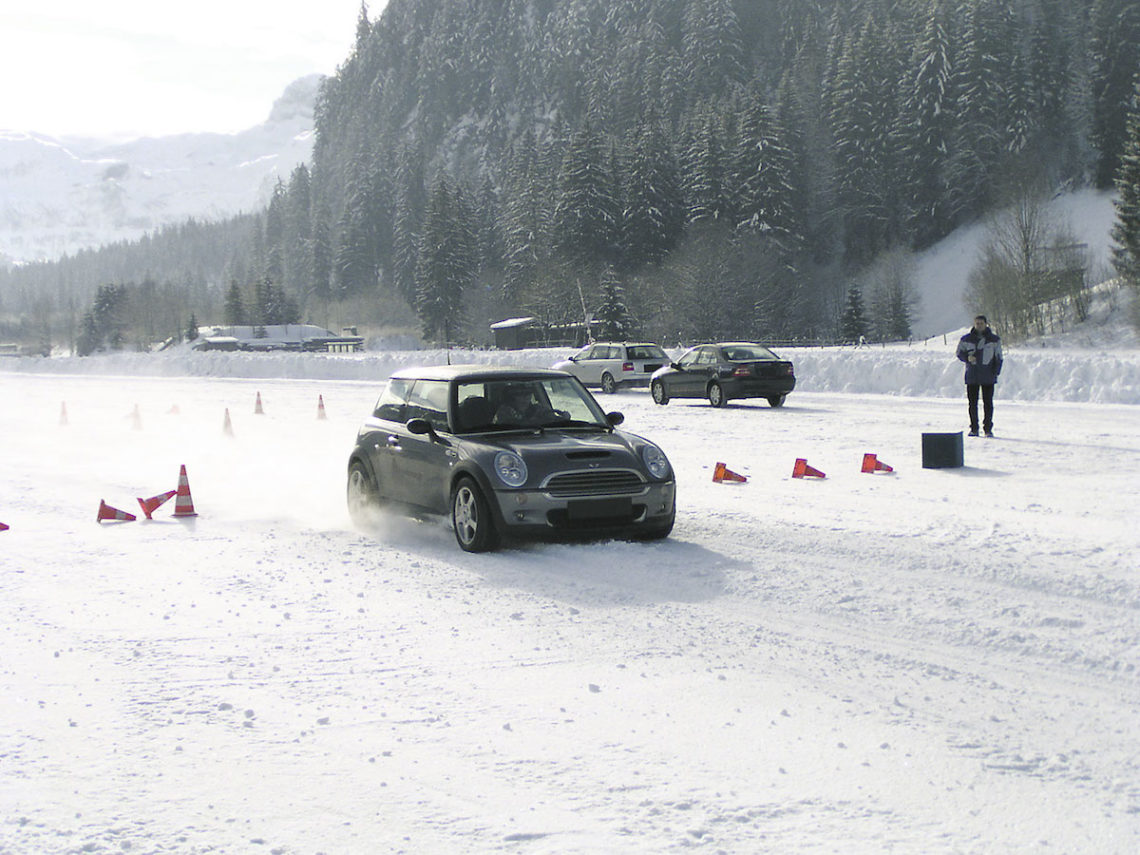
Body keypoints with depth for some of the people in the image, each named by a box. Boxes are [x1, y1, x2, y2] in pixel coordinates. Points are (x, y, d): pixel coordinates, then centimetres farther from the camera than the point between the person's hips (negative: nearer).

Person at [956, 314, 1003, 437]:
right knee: (972, 403, 2)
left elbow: (998, 358, 9)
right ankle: (974, 428, 9)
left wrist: (996, 372, 0)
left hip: (988, 377, -1)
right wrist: (967, 358, -10)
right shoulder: (966, 339, 6)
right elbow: (959, 353, 11)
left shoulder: (994, 339, 5)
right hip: (972, 376, 1)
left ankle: (988, 428, 6)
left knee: (988, 403, 0)